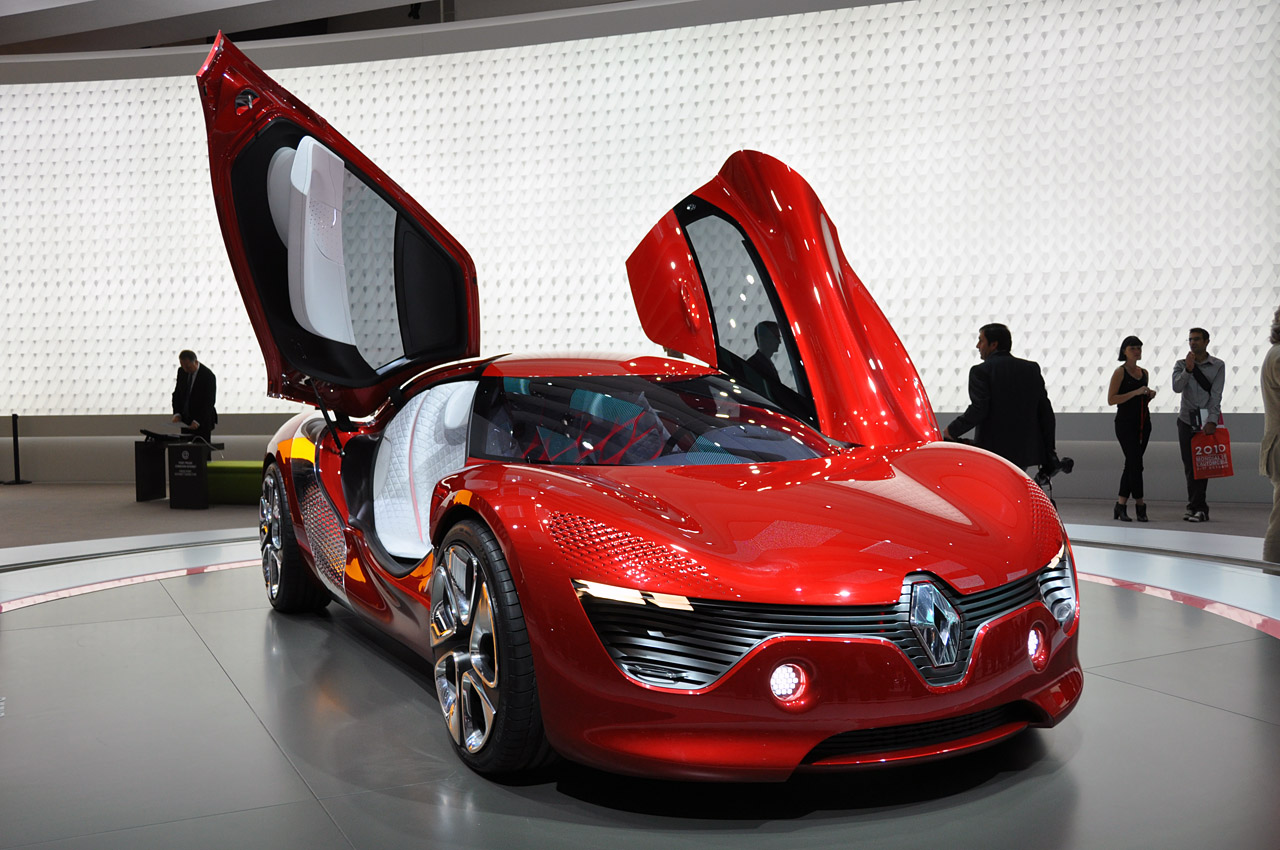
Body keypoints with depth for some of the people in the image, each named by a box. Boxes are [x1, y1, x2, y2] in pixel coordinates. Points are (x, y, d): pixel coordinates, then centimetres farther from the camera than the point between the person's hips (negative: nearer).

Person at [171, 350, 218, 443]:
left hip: (202, 422, -5)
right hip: (185, 421, 5)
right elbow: (177, 393, 11)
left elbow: (209, 402, -17)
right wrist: (177, 413, -4)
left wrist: (197, 421, -24)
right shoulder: (182, 371, 3)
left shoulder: (208, 375, -15)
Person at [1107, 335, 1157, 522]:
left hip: (1143, 422, 7)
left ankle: (1121, 506, 12)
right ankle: (1140, 505, -2)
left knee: (1131, 464, 7)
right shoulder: (1120, 372, -5)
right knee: (1135, 464, -10)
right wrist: (1135, 392, -19)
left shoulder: (1144, 373, 15)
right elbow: (1111, 399, -13)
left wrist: (1149, 395, 3)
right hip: (1126, 422, -7)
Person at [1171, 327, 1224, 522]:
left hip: (1206, 421, -3)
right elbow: (1177, 387, -8)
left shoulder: (1218, 366, 2)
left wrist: (1212, 421, -15)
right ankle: (1196, 507, 7)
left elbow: (1216, 395, -6)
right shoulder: (1181, 364, 9)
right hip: (1186, 420, 3)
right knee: (1189, 466, 2)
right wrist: (1188, 369, -22)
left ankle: (1197, 507, -6)